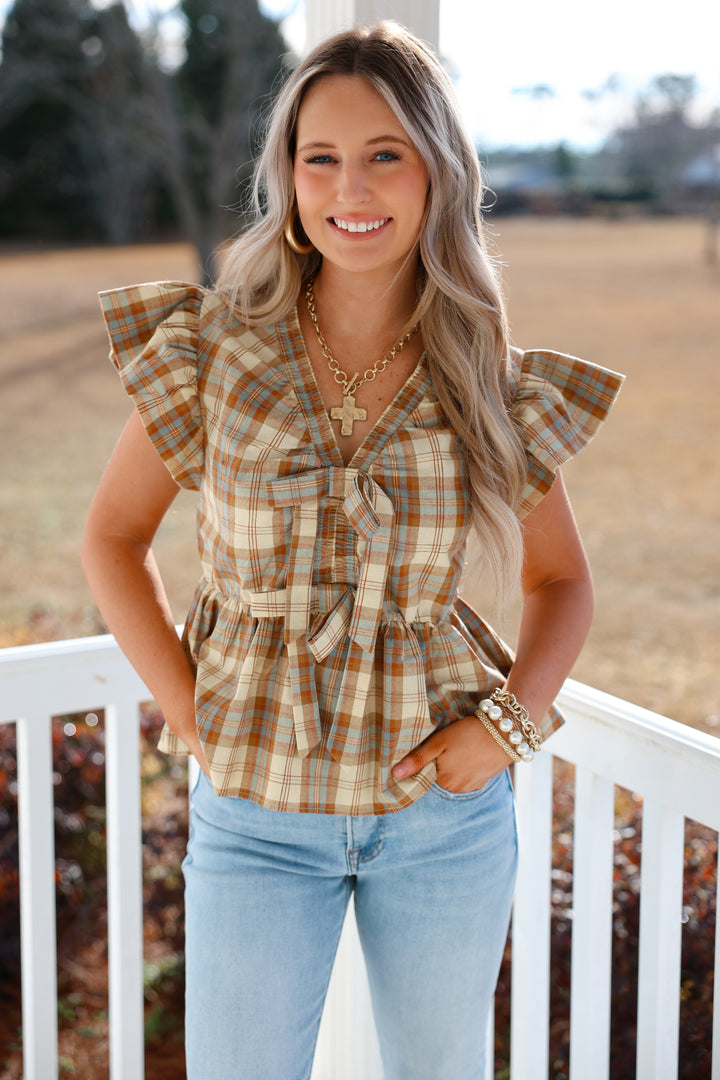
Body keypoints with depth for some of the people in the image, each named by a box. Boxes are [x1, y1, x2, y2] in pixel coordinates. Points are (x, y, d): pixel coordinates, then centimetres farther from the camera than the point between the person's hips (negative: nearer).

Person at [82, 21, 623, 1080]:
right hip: (257, 806, -1)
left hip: (444, 807, 1)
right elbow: (113, 535, 3)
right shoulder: (213, 349, -8)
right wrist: (190, 715, -5)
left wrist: (514, 717, -7)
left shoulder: (495, 386, -6)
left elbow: (560, 577, 9)